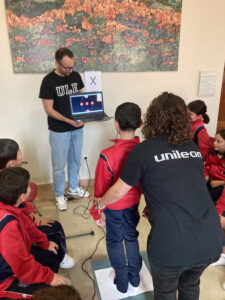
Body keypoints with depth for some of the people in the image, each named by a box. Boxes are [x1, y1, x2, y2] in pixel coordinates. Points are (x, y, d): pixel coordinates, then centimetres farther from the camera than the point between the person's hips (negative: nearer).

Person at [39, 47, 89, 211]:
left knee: (75, 161, 19)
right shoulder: (48, 81, -13)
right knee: (59, 165, 7)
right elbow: (49, 110, -14)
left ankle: (73, 187, 40)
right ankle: (59, 195, 27)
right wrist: (68, 120, -25)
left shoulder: (76, 76, 1)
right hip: (59, 131, -5)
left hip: (77, 127, 5)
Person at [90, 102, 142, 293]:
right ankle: (134, 275, 44)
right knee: (132, 237, 25)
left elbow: (101, 190, -19)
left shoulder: (107, 156, -30)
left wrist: (96, 213, -2)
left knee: (115, 241, 20)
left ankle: (121, 279, 37)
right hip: (134, 204, 4)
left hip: (114, 207, -3)